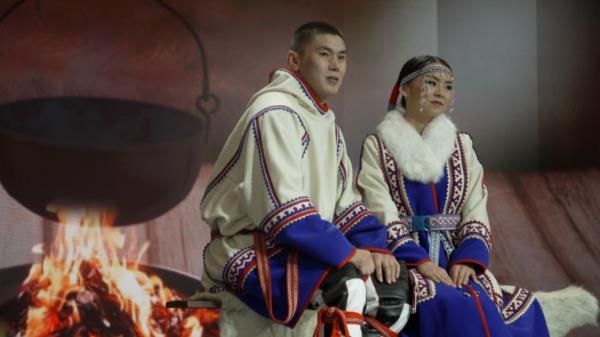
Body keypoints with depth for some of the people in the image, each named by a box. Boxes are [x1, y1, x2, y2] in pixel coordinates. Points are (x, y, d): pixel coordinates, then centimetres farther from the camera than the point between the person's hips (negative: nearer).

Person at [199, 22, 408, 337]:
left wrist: (374, 247, -4)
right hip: (249, 253, -9)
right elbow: (283, 208, -23)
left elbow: (345, 201, 13)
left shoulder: (327, 123, 15)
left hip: (301, 249, 9)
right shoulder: (275, 112, -14)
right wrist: (346, 253, -22)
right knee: (348, 284, -30)